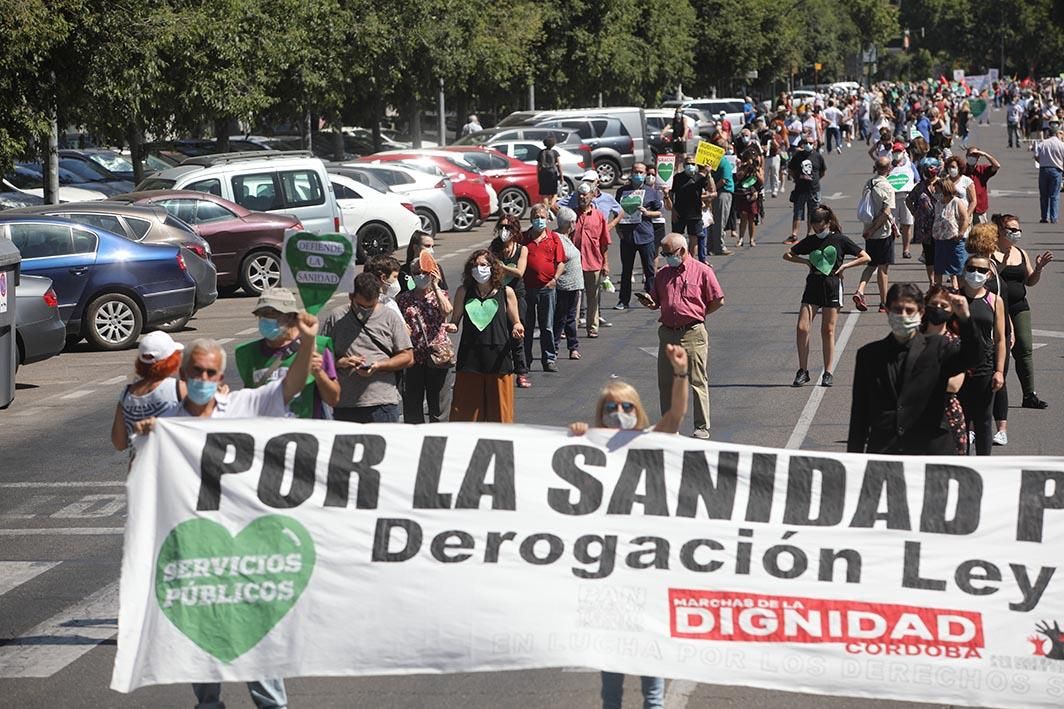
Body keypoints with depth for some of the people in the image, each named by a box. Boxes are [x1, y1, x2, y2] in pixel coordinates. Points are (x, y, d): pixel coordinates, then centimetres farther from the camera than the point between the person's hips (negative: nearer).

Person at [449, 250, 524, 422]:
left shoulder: (506, 292, 3)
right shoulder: (464, 292, 6)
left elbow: (516, 322, 10)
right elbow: (454, 321, 13)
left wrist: (517, 329, -11)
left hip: (498, 358, -1)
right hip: (469, 358, 1)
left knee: (498, 410, 2)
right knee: (465, 411, 2)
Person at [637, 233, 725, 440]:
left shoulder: (702, 271, -2)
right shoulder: (662, 274, 13)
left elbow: (718, 301, 0)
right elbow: (656, 303, 19)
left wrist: (697, 314, 1)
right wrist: (648, 301, -3)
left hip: (693, 334, -5)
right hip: (667, 333, 5)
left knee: (698, 382, -2)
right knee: (666, 383, 7)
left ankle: (702, 427, 4)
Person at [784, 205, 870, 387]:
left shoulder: (840, 240, 1)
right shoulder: (810, 241, 9)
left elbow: (865, 258, 2)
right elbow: (787, 255, 18)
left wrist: (844, 265, -6)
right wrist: (806, 261, 3)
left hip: (832, 285, -3)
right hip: (813, 285, 3)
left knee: (828, 331, 0)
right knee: (802, 328, -8)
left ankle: (828, 373, 7)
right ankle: (803, 371, 0)